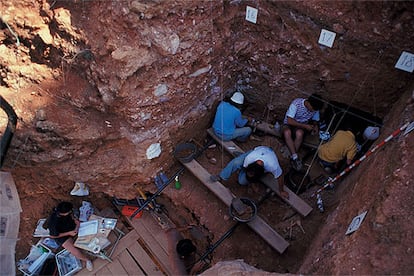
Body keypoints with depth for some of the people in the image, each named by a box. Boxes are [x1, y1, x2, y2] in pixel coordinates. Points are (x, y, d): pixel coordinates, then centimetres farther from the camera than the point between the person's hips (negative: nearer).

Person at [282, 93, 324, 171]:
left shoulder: (315, 108, -9)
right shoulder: (296, 103, -24)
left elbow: (315, 120, 11)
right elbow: (289, 121, -25)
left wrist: (315, 125, -12)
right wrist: (305, 126, -27)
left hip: (301, 126, 3)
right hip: (289, 124, -2)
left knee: (299, 133, -35)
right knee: (287, 132, -39)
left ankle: (292, 157, -23)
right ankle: (295, 157, -32)